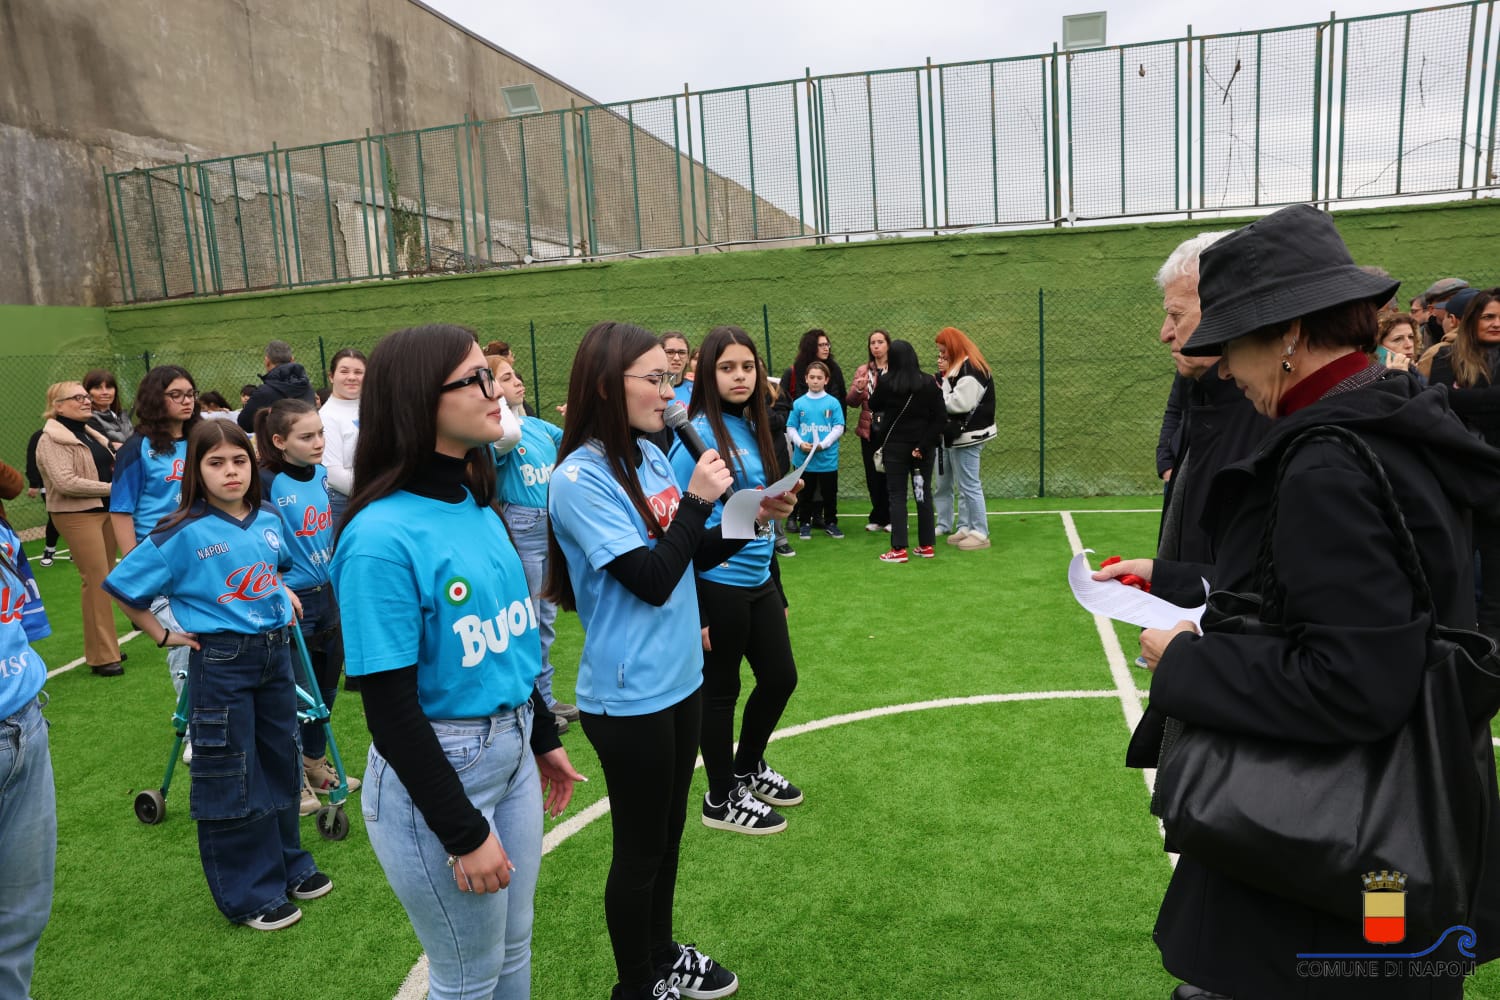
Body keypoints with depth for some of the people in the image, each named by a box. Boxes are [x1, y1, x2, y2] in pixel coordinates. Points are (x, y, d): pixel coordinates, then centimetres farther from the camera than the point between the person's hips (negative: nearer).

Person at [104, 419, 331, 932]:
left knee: (280, 763, 17)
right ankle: (251, 895, 19)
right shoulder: (184, 534, -14)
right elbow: (123, 587, -7)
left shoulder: (269, 519, 2)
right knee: (232, 778, 5)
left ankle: (288, 866, 35)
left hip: (274, 652, 6)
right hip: (221, 662, -5)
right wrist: (165, 636, -6)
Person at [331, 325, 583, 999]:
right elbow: (390, 709, -21)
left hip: (510, 753, 7)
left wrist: (542, 738, 17)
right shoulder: (382, 536, -23)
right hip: (431, 774, -7)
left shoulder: (478, 507, 1)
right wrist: (464, 832, -17)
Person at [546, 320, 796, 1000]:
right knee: (640, 849, 11)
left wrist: (754, 518, -1)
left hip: (679, 678, 8)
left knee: (668, 833, 23)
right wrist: (697, 499, -19)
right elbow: (652, 580, -23)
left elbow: (692, 556, 13)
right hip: (629, 696, -8)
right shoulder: (580, 479, -20)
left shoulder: (650, 455, 4)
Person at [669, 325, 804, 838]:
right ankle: (721, 799, 28)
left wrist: (776, 588, 17)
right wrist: (695, 609, -18)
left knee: (780, 677, 17)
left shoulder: (753, 428, 7)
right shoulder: (699, 434, -15)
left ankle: (749, 769, 41)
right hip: (717, 586, -8)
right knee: (720, 690, 8)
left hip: (758, 580, 8)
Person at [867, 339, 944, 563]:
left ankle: (899, 549, -1)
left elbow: (873, 406, 8)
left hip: (895, 445, -2)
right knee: (924, 493, 12)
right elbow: (940, 416, -7)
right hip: (923, 445, 2)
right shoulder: (929, 382, -3)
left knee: (897, 495, 3)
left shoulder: (886, 382, -9)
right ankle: (927, 545, 17)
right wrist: (925, 444, -7)